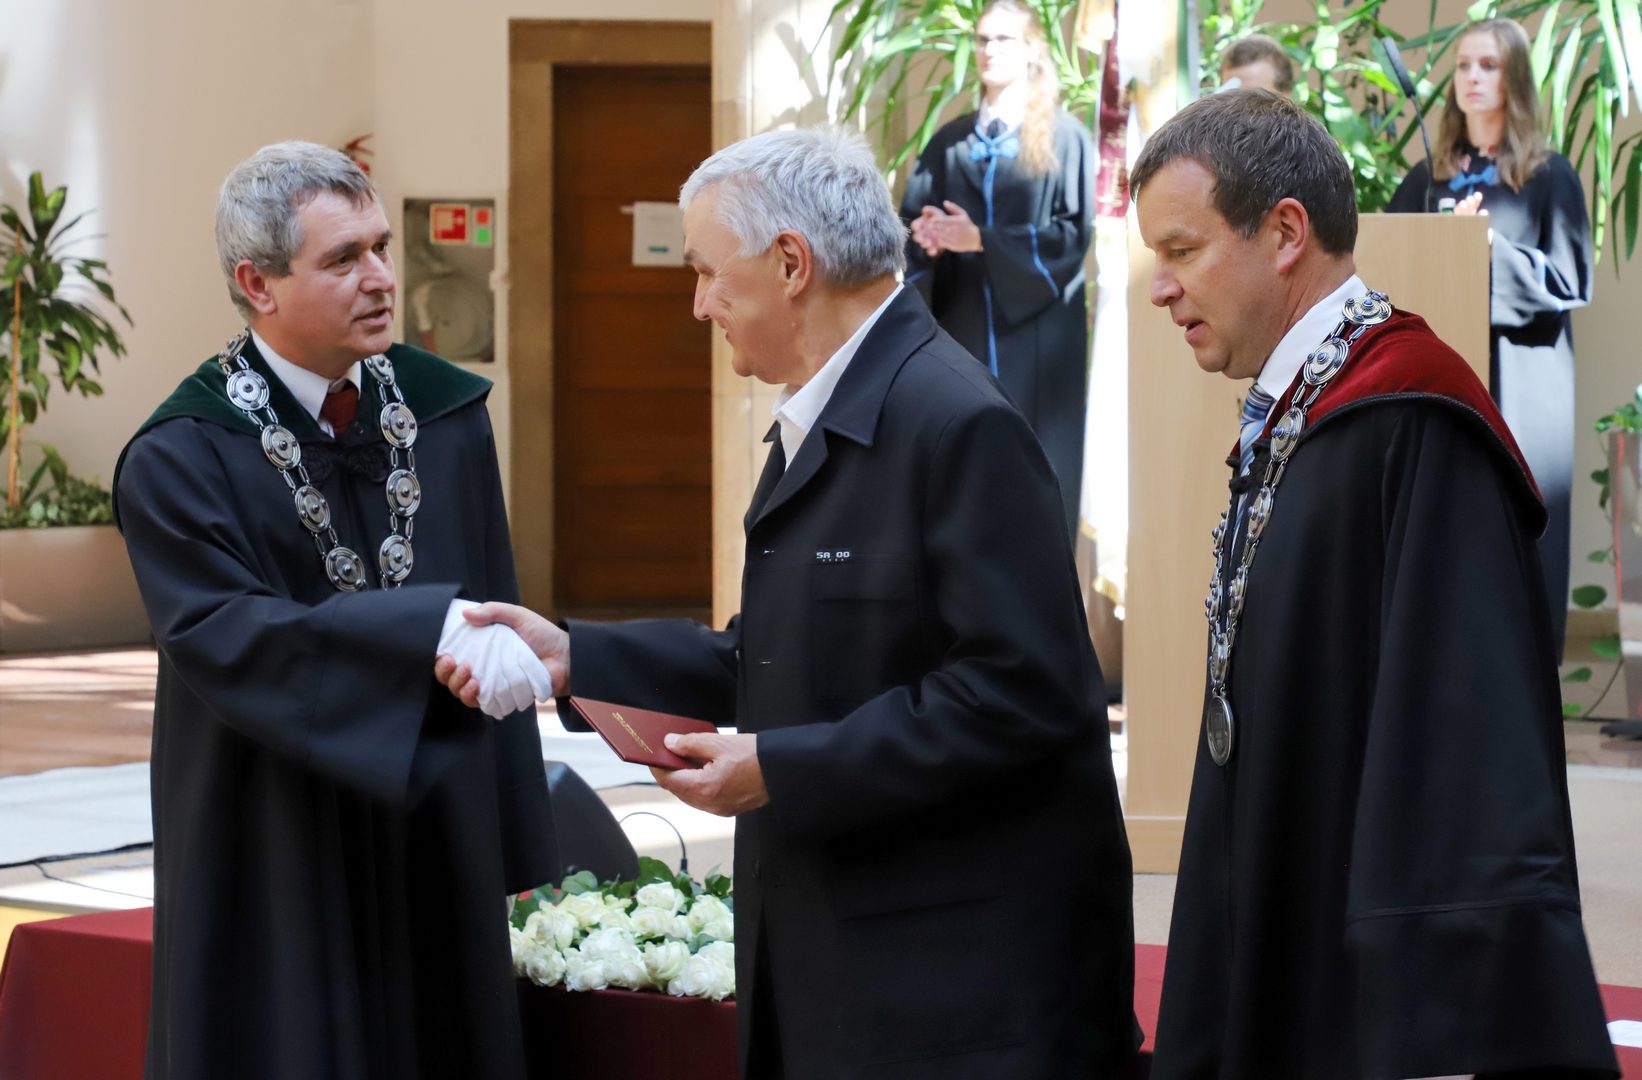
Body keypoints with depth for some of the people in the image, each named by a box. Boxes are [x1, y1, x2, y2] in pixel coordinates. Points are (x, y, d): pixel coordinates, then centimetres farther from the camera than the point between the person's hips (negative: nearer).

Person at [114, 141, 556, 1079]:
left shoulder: (446, 413, 4)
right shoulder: (179, 462, -10)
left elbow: (495, 610, 6)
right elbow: (225, 637, -22)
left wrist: (514, 844, 4)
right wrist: (432, 632, -35)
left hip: (442, 839, 4)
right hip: (278, 861, -4)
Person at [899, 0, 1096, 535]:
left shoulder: (1064, 138, 0)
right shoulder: (950, 142, 13)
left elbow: (1073, 234, -8)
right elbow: (912, 221, 11)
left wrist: (981, 240, -16)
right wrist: (929, 239, -14)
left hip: (1036, 335, -4)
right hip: (962, 332, 4)